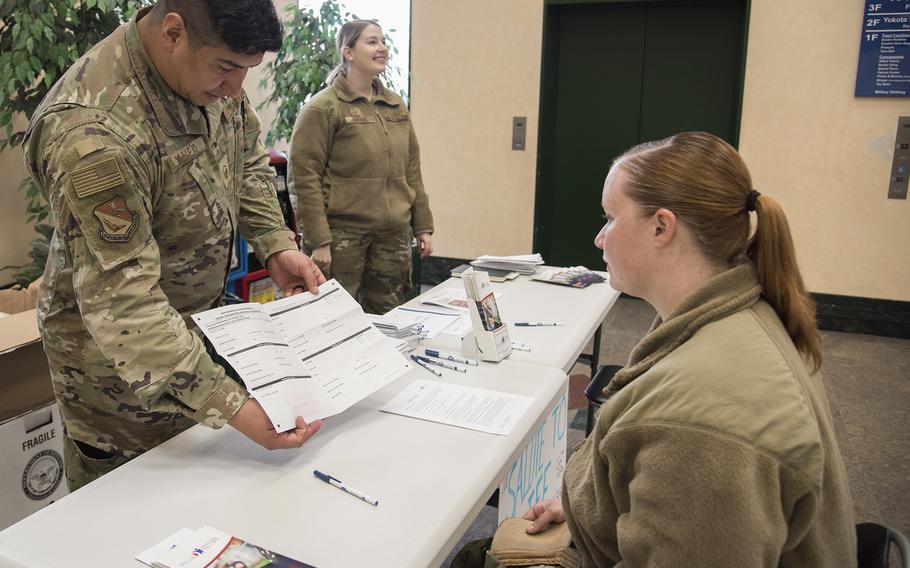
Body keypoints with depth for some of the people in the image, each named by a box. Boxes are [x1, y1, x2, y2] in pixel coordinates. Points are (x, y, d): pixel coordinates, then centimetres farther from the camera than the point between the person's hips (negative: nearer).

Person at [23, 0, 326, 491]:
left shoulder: (211, 69, -9)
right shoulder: (94, 132, -34)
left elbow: (247, 160, 9)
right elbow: (122, 306, -33)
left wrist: (276, 246, -4)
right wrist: (230, 406, -36)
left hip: (199, 315, 7)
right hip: (116, 348, -6)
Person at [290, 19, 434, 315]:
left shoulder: (396, 106, 14)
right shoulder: (323, 108, -5)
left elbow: (411, 170, 17)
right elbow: (305, 177, -9)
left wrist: (423, 225, 12)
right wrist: (318, 240, -15)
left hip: (394, 235, 6)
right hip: (342, 235, -5)